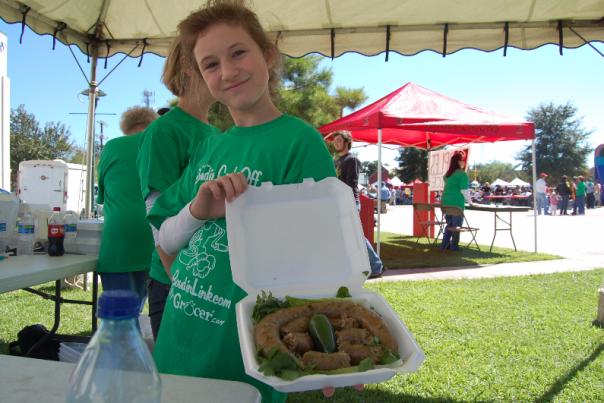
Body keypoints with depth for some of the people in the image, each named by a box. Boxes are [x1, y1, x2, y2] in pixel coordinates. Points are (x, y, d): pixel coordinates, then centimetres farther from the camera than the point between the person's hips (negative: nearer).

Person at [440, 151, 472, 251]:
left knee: (449, 224, 15)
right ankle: (454, 246, 7)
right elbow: (464, 190, -13)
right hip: (457, 203, -7)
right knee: (456, 224, 2)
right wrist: (470, 202, -4)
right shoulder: (462, 174, -9)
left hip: (446, 202, 7)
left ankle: (445, 244, 14)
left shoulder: (448, 174, 13)